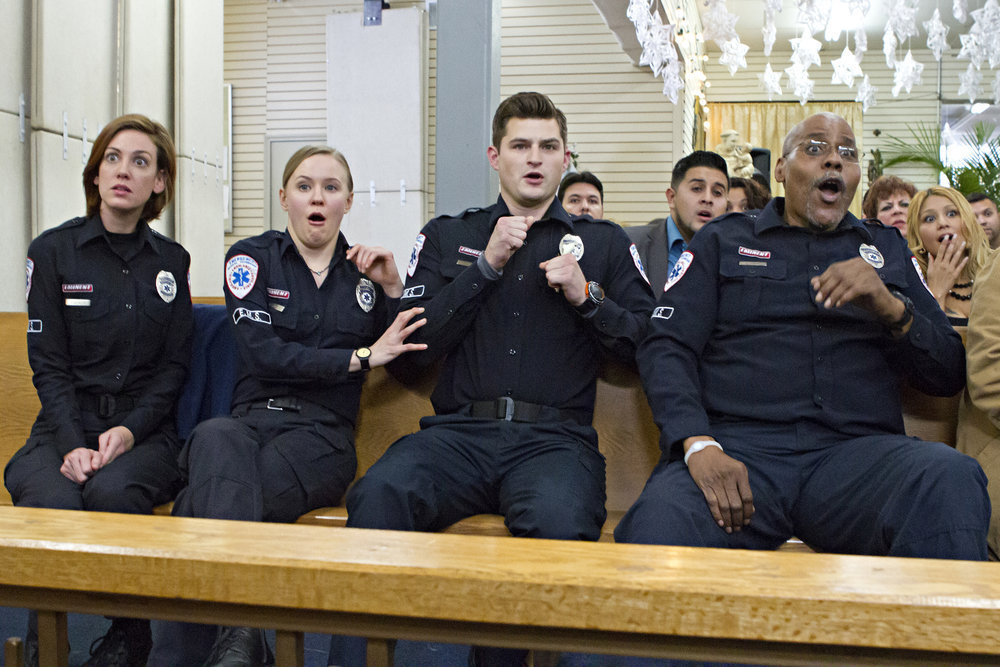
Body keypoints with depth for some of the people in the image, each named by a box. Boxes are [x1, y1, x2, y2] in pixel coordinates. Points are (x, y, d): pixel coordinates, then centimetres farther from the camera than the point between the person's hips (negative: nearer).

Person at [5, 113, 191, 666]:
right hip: (65, 426, 0)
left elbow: (174, 366, 8)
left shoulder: (172, 262, 11)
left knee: (112, 491, -33)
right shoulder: (53, 250, 6)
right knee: (52, 504, -33)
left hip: (145, 429, 1)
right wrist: (74, 444, -16)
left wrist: (130, 430, -10)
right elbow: (49, 364, 0)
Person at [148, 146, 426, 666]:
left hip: (323, 433, 0)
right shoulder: (251, 257, 11)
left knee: (207, 501, -32)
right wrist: (361, 356, -6)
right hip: (252, 419, 0)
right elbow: (263, 354, -4)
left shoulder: (366, 271, 16)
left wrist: (392, 289, 0)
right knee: (215, 440, -39)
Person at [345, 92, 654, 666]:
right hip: (459, 431, 1)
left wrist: (588, 297, -1)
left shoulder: (605, 243, 20)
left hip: (555, 438, 0)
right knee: (378, 494, -33)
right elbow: (412, 352, 8)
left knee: (560, 522, -36)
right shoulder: (448, 236, 21)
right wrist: (486, 267, 1)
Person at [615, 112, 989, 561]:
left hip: (856, 449, 3)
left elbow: (949, 375, 18)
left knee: (950, 479, -32)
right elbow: (665, 347, 5)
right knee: (657, 527, -36)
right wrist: (699, 445, -14)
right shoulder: (723, 240, 18)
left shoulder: (886, 249, 25)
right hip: (738, 443, -2)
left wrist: (892, 309, -3)